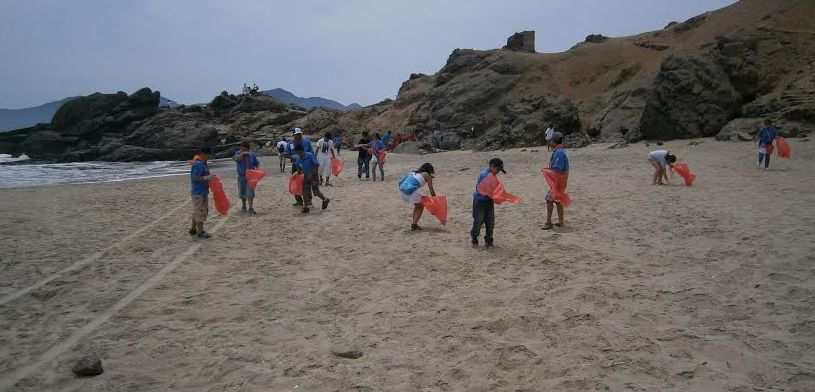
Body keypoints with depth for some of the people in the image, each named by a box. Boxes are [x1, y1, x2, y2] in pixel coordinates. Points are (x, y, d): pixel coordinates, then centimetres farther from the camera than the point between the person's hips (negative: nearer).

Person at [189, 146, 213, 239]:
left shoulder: (203, 163, 12)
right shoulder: (198, 164, -19)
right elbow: (195, 178, -25)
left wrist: (209, 177, 8)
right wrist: (207, 178, -27)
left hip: (203, 191, 10)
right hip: (198, 192, -10)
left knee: (197, 211, 18)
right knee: (200, 211, -3)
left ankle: (193, 229, 28)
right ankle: (200, 232, 4)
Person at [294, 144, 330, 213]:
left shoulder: (310, 156, -19)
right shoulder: (299, 159, -1)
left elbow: (317, 165, -19)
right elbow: (299, 169, 15)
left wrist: (311, 174, -23)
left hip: (313, 175, -6)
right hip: (306, 176, 6)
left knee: (316, 191, -5)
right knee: (305, 192, -1)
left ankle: (325, 200, 21)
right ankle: (306, 207, 8)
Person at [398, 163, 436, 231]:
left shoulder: (414, 172, 26)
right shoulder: (427, 175, 10)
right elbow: (431, 190, 11)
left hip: (402, 189, 7)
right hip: (411, 191, -7)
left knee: (417, 205, 27)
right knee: (421, 207, 16)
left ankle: (414, 224, 28)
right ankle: (413, 225, 7)